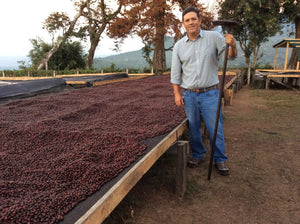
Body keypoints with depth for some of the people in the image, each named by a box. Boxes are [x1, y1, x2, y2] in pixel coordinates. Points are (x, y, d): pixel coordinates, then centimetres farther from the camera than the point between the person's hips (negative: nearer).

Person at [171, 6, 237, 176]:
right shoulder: (179, 45, 4)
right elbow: (175, 72, 6)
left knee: (215, 128, 4)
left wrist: (233, 44, -30)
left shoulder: (214, 37, -2)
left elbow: (232, 55, -8)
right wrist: (177, 94, 1)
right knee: (193, 128, 13)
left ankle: (220, 160, 21)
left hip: (210, 93, -2)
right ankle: (198, 155, 32)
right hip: (189, 95, 2)